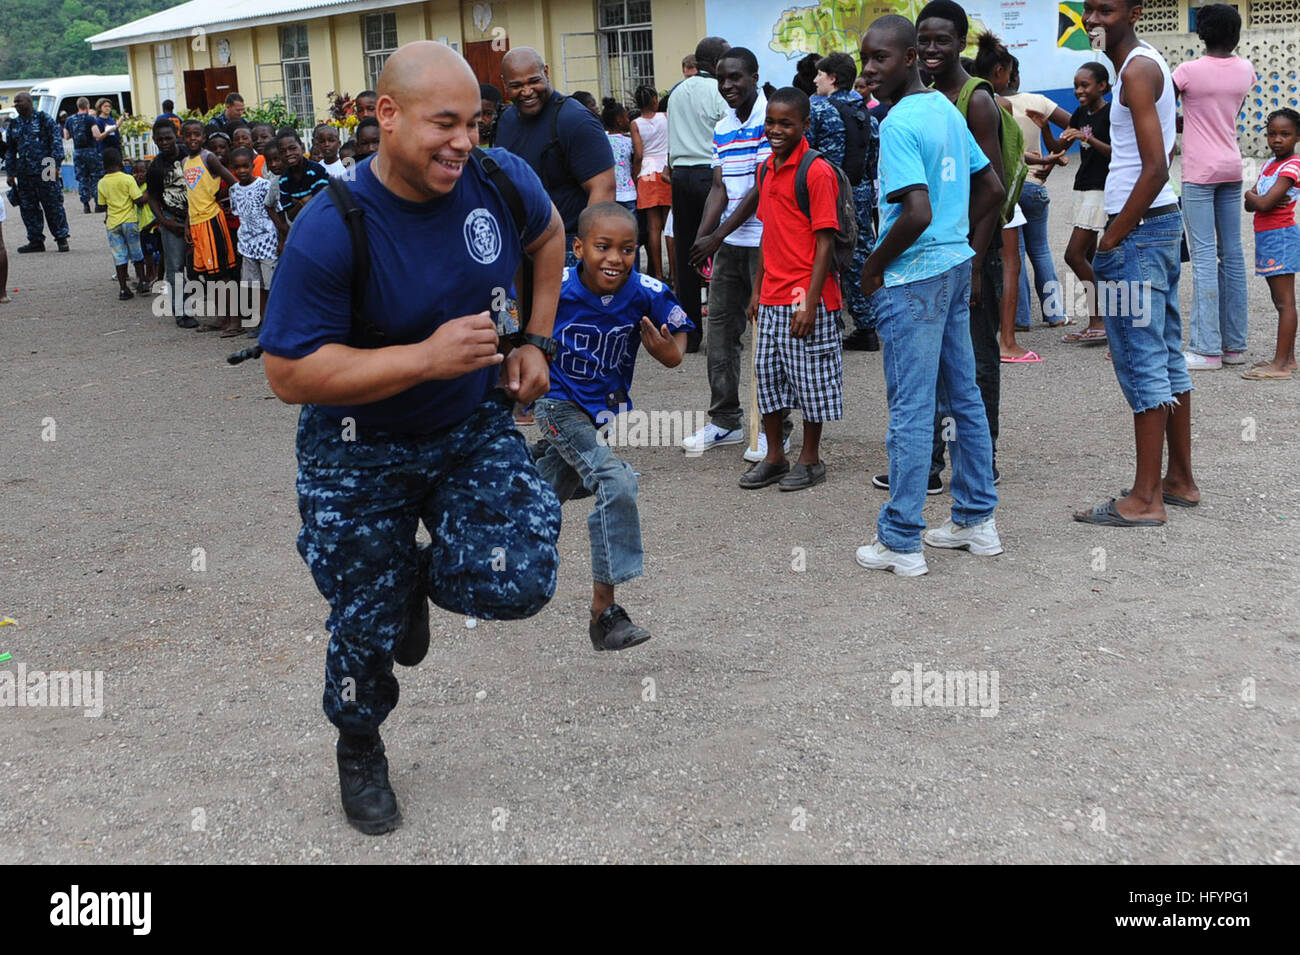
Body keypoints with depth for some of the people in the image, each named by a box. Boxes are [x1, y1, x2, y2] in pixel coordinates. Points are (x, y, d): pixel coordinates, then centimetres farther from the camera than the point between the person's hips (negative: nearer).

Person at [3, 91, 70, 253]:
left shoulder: (44, 118, 1)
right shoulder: (13, 125, 15)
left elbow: (56, 141, -4)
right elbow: (10, 151, 19)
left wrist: (56, 164, -13)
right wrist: (10, 173, 13)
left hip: (45, 172, -5)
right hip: (24, 173, 5)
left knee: (53, 205, -3)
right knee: (28, 208, 5)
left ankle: (61, 238, 5)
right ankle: (36, 241, 12)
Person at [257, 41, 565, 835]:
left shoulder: (502, 179, -12)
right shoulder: (330, 231, -26)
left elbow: (547, 235, 13)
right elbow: (290, 374, -25)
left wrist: (535, 341, 3)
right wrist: (428, 357, -31)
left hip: (476, 426, 3)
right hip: (362, 450, -3)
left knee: (518, 582, -15)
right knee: (368, 621, 9)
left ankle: (424, 574, 22)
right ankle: (360, 749, 42)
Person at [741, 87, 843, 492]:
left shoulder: (817, 172, -12)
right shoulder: (766, 169, 11)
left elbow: (825, 241, -15)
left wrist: (810, 302, -19)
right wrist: (757, 289, 16)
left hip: (806, 297, -7)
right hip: (771, 298, 7)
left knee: (810, 376, 3)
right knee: (767, 373, 12)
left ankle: (810, 459, 17)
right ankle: (774, 456, 24)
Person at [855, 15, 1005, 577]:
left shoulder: (899, 124, -17)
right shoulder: (948, 110, 11)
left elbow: (916, 214, -26)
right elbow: (993, 189, 17)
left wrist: (874, 266, -12)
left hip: (912, 279, -9)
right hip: (956, 267, 9)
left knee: (910, 409, -4)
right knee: (964, 397, 14)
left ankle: (900, 544, 4)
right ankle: (976, 521, 24)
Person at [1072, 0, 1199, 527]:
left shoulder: (1136, 70, -14)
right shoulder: (1147, 61, 16)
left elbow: (1156, 169, -22)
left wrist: (1110, 243, -17)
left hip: (1139, 229, -10)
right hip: (1162, 225, 10)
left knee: (1142, 362, -7)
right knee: (1167, 356, 14)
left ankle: (1145, 499, -2)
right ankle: (1180, 480, 22)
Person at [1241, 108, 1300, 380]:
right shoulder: (1270, 164, 15)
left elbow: (1263, 203, -22)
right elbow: (1250, 205, 11)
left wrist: (1250, 195, -1)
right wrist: (1256, 198, -10)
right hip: (1266, 236, 10)